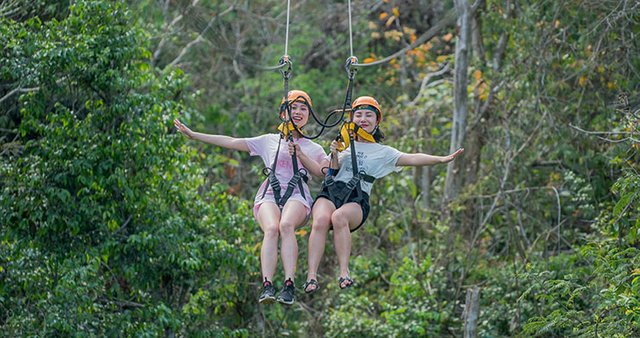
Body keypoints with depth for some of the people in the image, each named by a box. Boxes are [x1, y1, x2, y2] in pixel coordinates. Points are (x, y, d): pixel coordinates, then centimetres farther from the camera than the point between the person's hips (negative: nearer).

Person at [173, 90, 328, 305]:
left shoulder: (313, 148, 23)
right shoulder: (269, 141, 25)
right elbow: (231, 142, 22)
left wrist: (301, 155, -9)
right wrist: (193, 135, 17)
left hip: (297, 195, -1)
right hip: (269, 195, 1)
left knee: (286, 225, -36)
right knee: (271, 229, -33)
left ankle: (289, 286, -45)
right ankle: (267, 286, -46)